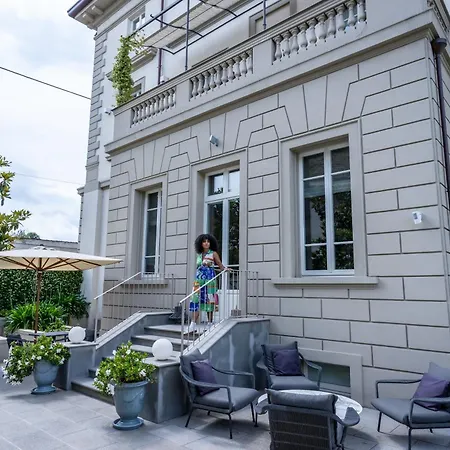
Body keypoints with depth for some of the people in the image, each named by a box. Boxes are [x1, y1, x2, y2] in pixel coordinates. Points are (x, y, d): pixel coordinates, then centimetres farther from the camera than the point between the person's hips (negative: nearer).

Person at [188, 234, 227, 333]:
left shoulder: (213, 253, 2)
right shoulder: (199, 255, 14)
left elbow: (220, 265, 0)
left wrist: (225, 269, -21)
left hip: (209, 279, -4)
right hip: (199, 280, 4)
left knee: (209, 300, 0)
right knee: (195, 300, -5)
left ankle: (210, 323, 10)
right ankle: (193, 325, -5)